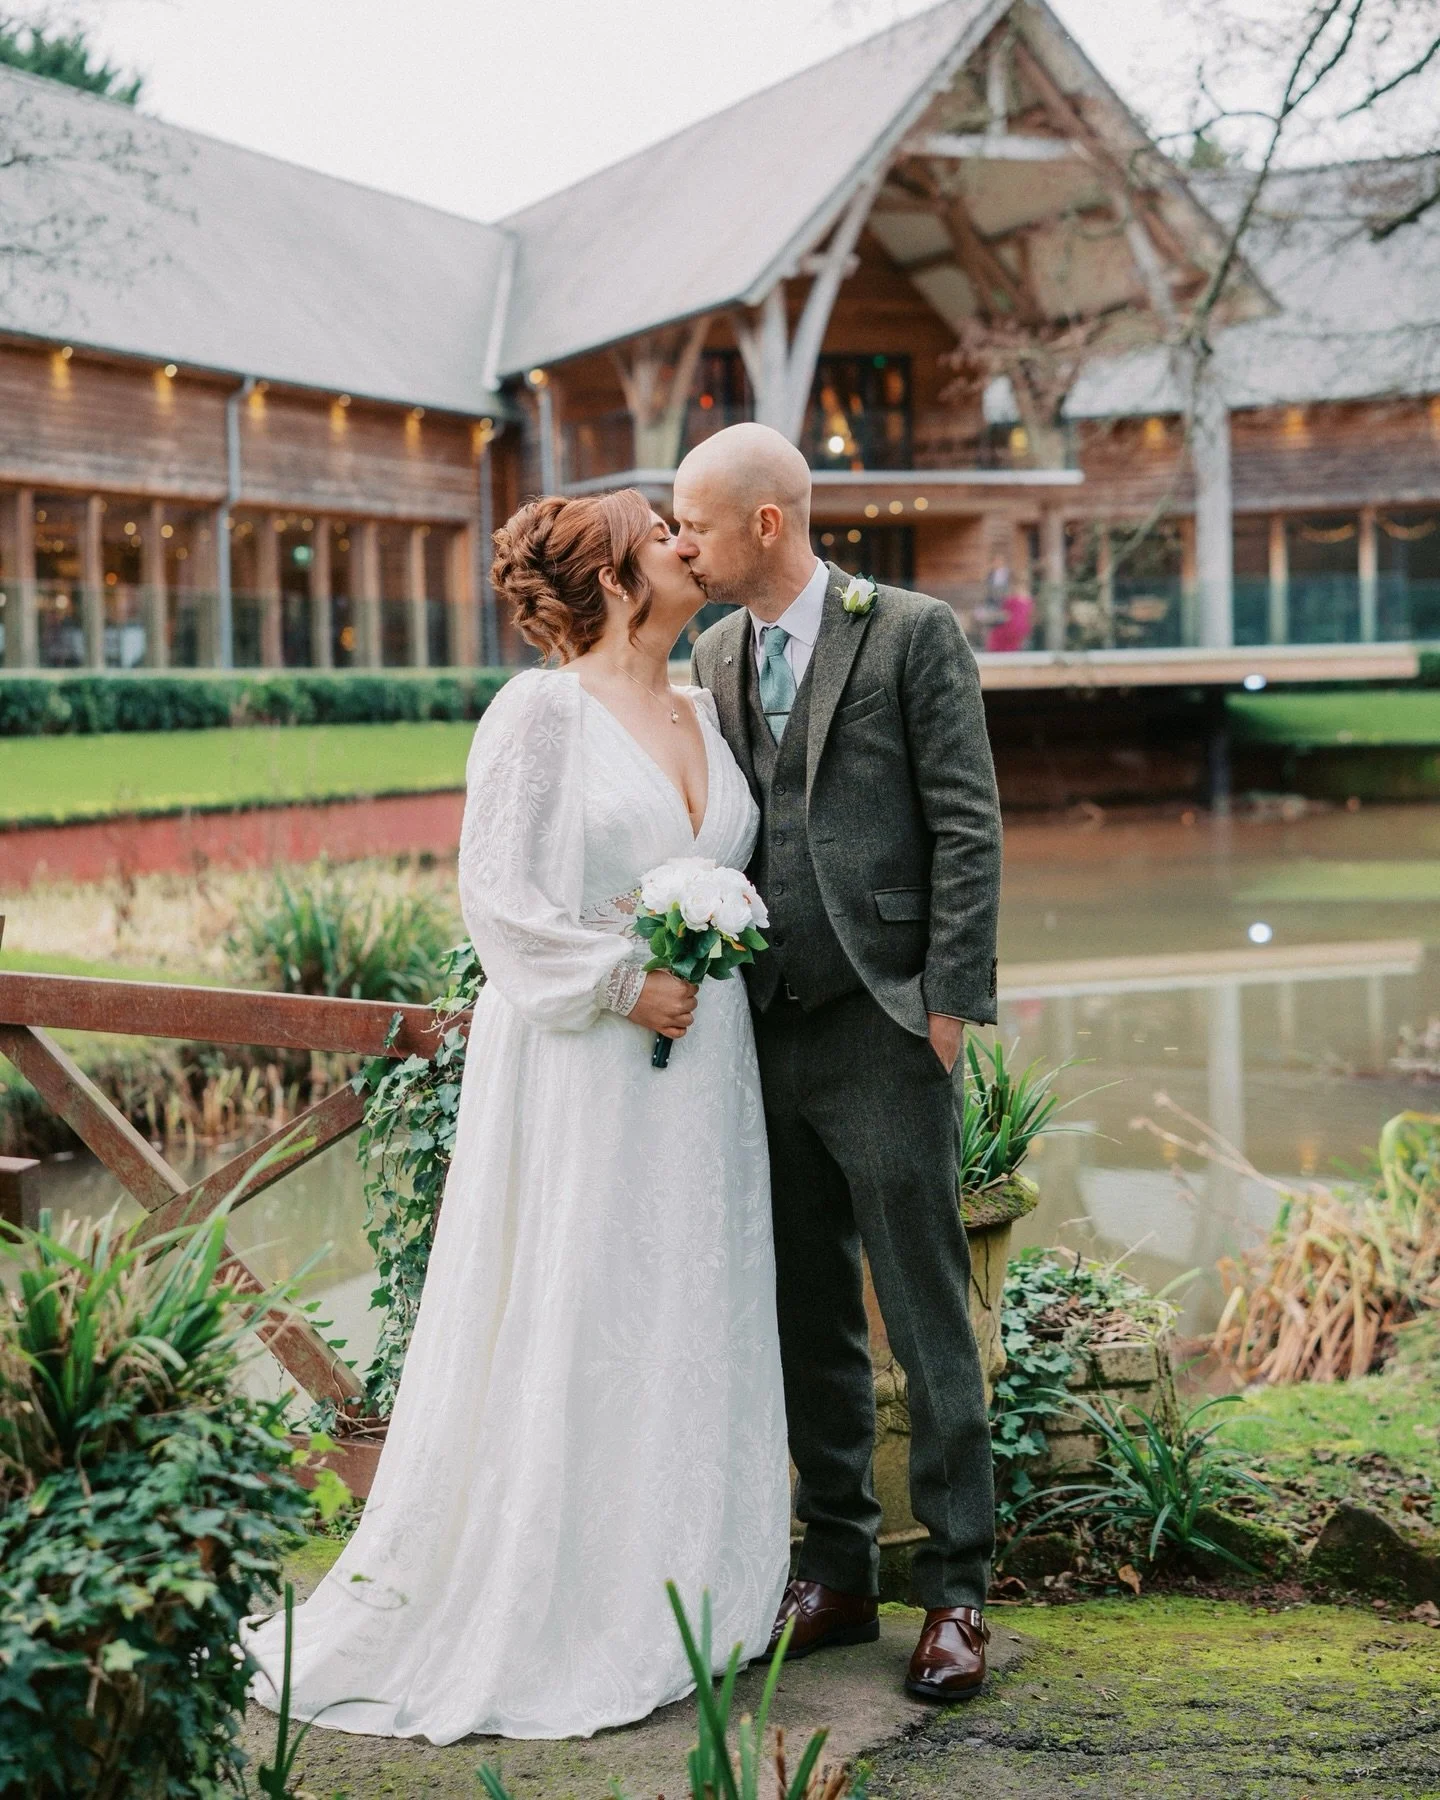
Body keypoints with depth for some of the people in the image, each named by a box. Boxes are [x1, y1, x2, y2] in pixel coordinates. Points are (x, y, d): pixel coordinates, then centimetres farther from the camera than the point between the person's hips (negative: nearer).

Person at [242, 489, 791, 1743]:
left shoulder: (704, 711, 13)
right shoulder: (542, 711, -8)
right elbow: (498, 896, -12)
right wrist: (622, 982, -16)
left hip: (701, 1060, 7)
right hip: (582, 1064, -7)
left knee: (692, 1325, 10)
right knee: (568, 1328, -2)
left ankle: (671, 1593, 22)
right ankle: (536, 1614, 10)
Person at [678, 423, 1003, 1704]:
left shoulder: (913, 635, -5)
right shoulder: (714, 657, 13)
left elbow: (968, 829, -7)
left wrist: (946, 1005, -11)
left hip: (882, 1033, -6)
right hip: (766, 1034, 6)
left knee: (928, 1322, 0)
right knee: (809, 1323, 12)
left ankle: (955, 1592, 12)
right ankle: (836, 1573, 24)